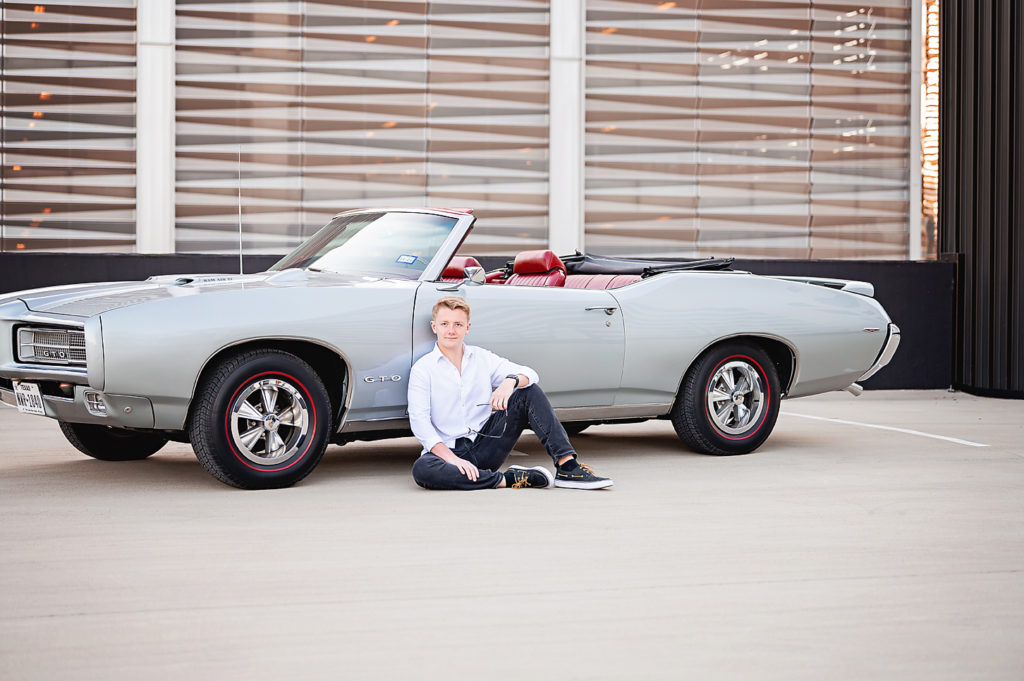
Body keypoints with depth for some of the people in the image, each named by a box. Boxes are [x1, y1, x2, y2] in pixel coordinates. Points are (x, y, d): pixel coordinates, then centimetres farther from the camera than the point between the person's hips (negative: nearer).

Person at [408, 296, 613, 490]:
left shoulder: (482, 358, 11)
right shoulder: (423, 369, -2)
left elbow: (529, 373, 4)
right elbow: (419, 421, -12)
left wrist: (510, 381, -22)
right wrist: (452, 459, -26)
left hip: (486, 446, 4)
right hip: (449, 449, -4)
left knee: (530, 392, -9)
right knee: (421, 469, -39)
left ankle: (567, 468, -20)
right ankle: (506, 479, -30)